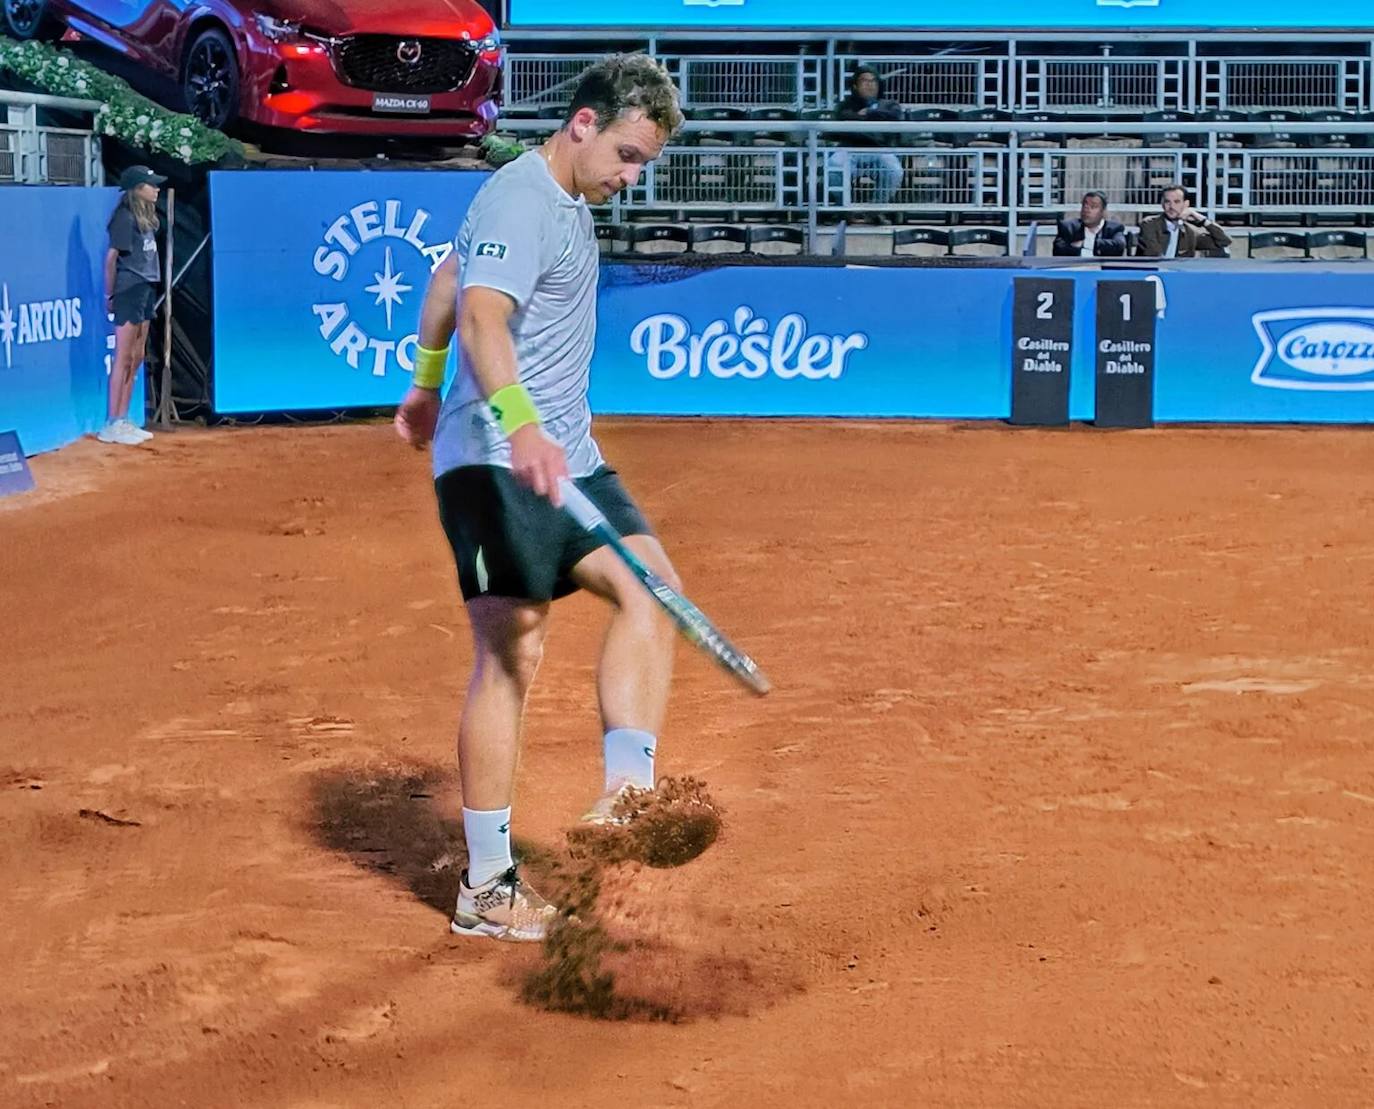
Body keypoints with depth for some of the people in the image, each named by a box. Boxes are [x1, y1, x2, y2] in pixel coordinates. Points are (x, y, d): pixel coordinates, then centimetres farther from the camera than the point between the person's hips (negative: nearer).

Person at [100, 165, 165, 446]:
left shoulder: (145, 217, 14)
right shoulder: (125, 217, -13)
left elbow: (146, 254, 10)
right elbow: (111, 257, -15)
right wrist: (110, 296, -12)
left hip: (146, 290, 9)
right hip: (130, 289, -9)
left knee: (137, 357, 12)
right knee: (124, 358, -7)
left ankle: (123, 420, 18)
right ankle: (112, 424, -4)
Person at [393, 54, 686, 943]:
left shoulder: (567, 202, 17)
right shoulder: (520, 201, -14)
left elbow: (448, 279, 30)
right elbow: (482, 316, -31)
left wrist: (427, 384, 39)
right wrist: (518, 425, -46)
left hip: (562, 457, 9)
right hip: (498, 465, -9)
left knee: (650, 586, -11)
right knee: (511, 657, -7)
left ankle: (626, 796, -16)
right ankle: (486, 888, 0)